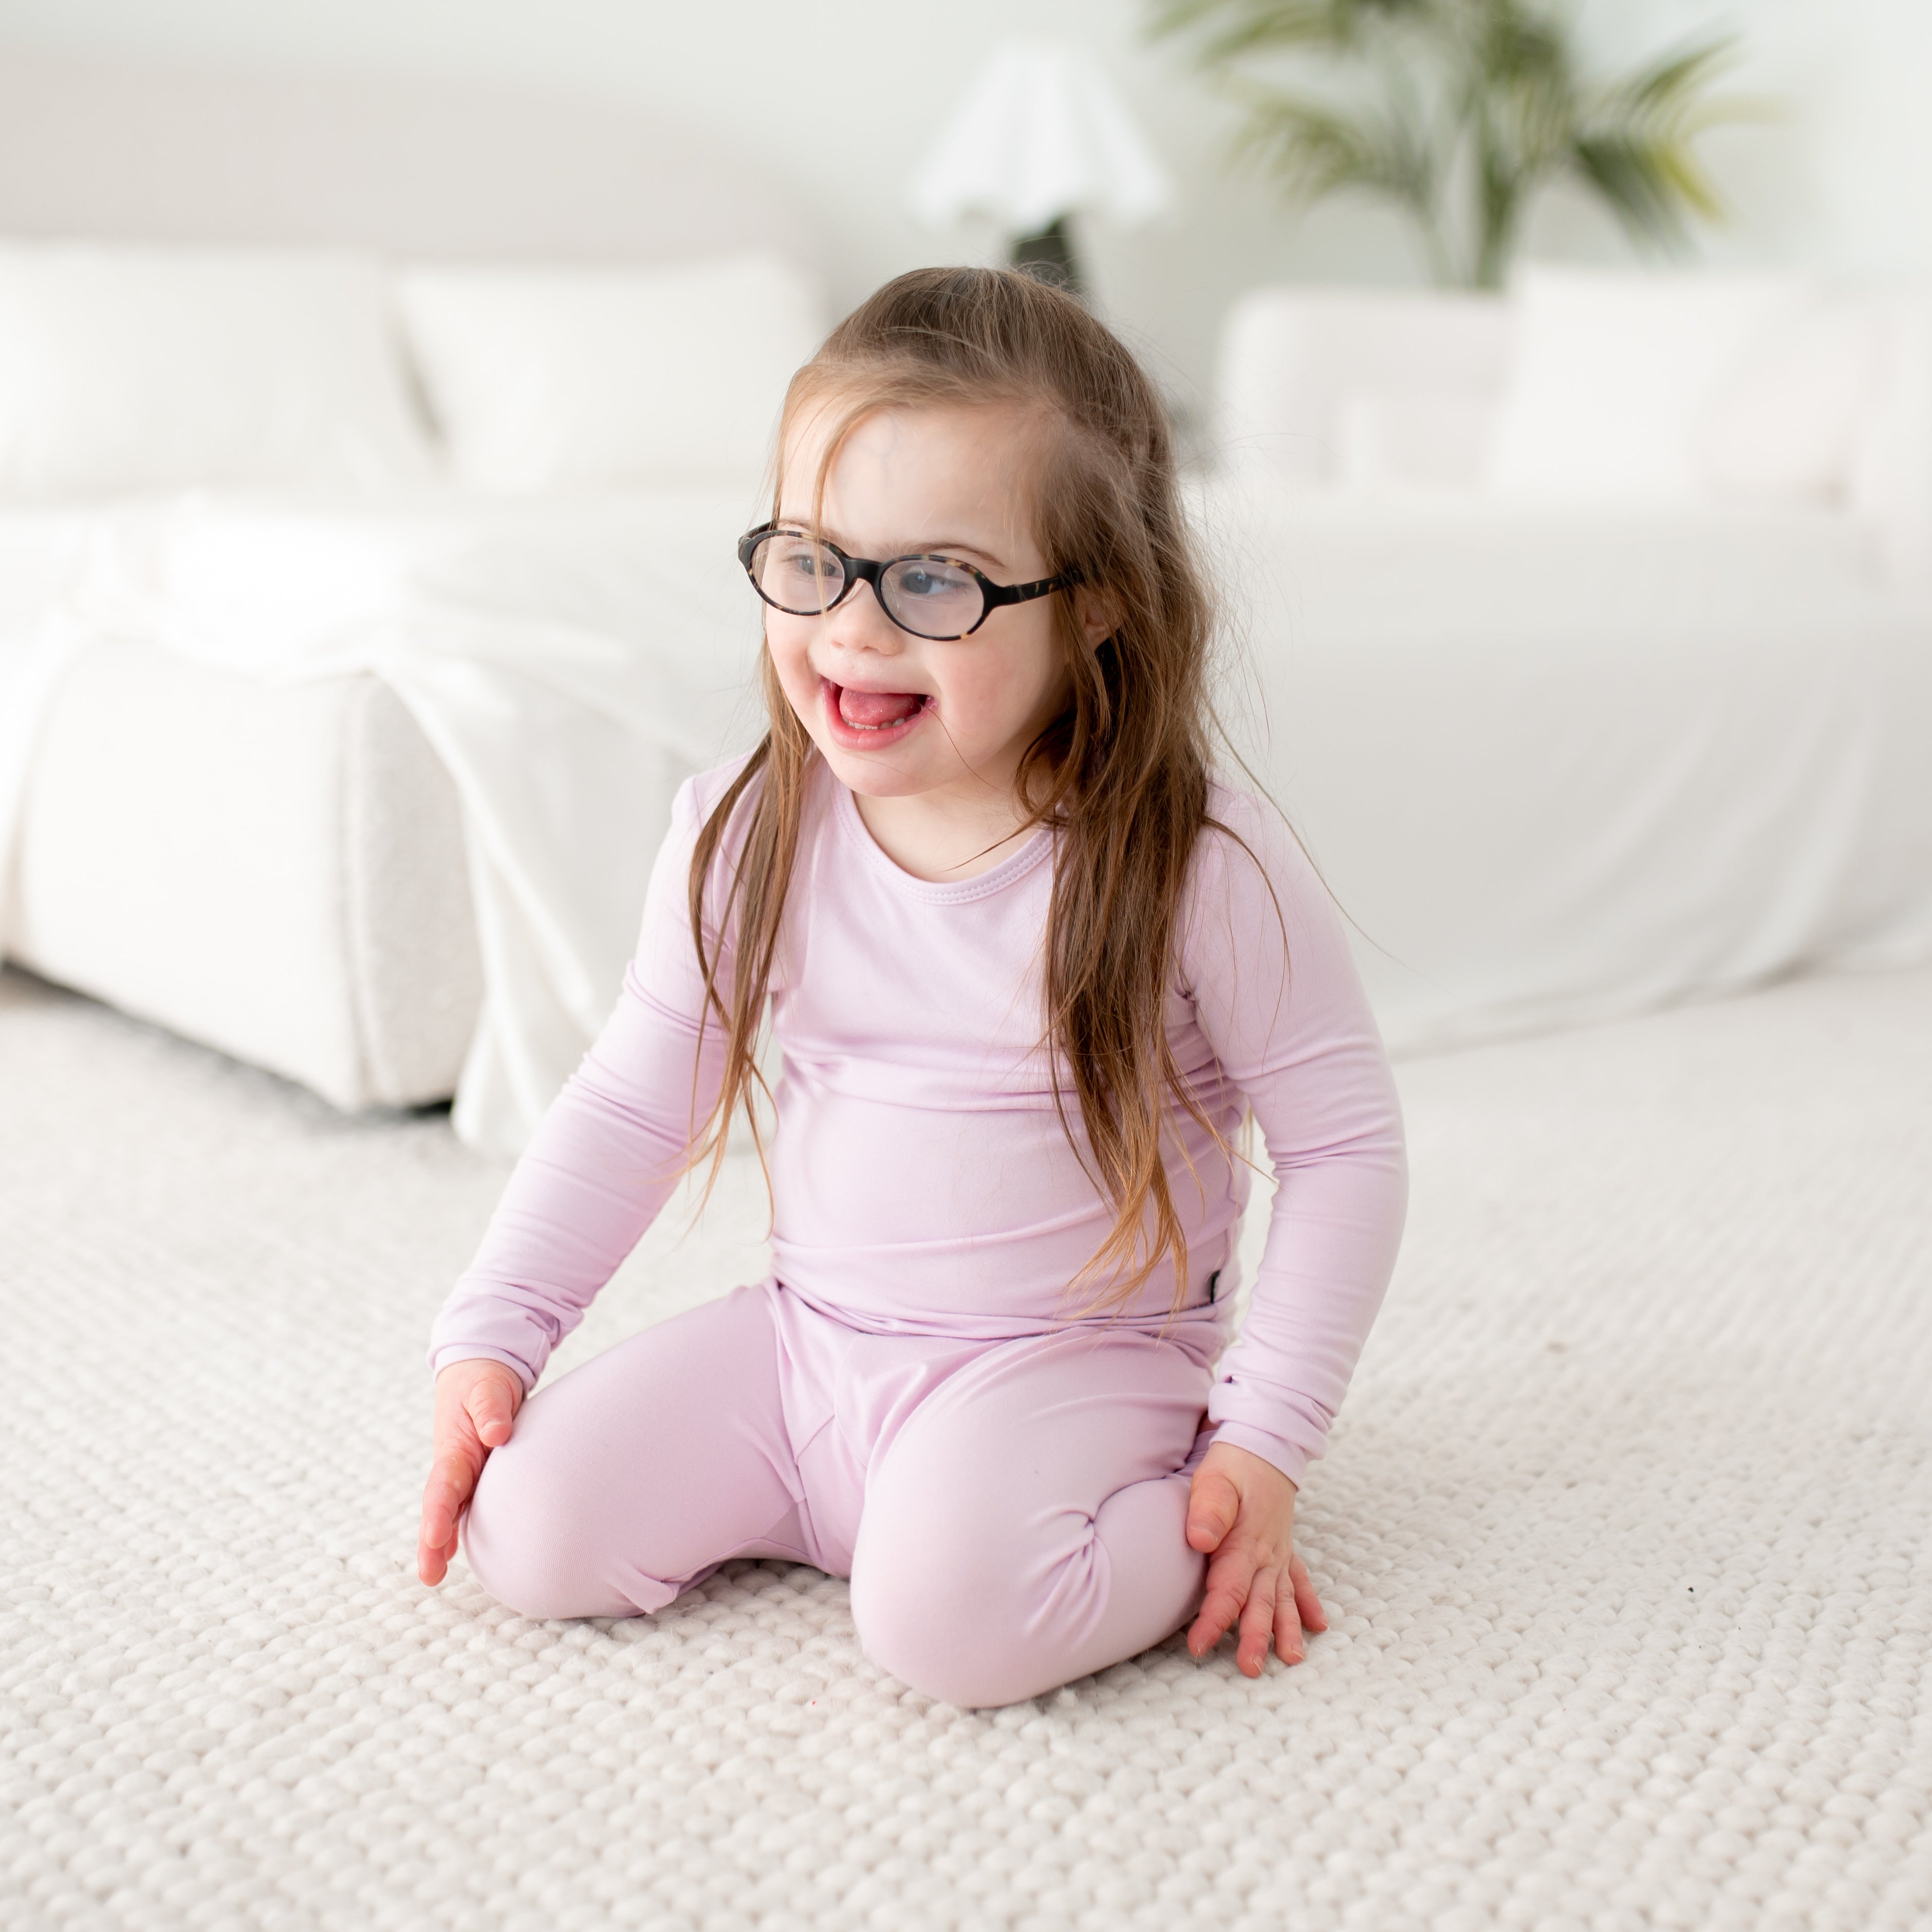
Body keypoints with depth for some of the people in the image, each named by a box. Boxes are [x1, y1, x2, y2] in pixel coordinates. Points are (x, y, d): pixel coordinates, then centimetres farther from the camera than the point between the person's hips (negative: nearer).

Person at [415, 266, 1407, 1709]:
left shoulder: (1204, 870, -16)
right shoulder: (746, 839, -4)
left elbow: (1346, 1151, -8)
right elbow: (633, 1105, 7)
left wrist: (1266, 1445, -12)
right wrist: (488, 1336, -1)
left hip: (1074, 1361, -5)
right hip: (808, 1336, 5)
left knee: (948, 1608, -31)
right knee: (536, 1530, -10)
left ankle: (1188, 1527, -1)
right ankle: (809, 1488, 14)